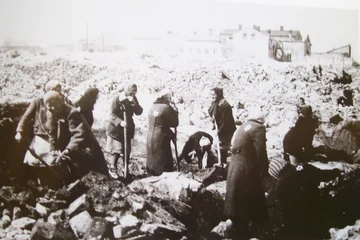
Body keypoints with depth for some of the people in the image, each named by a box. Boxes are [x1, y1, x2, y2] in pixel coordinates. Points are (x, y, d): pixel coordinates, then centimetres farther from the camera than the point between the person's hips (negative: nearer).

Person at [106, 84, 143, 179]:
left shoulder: (134, 99, 0)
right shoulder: (117, 99, -16)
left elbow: (139, 112, -9)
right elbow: (112, 114, -18)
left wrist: (134, 103, -25)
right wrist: (120, 122, -33)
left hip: (128, 129, 5)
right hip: (116, 129, -5)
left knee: (127, 150, 10)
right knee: (116, 150, -3)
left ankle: (126, 170, 21)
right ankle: (112, 169, 11)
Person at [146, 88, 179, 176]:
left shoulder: (153, 107, 10)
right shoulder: (166, 107, -13)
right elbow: (174, 123, -8)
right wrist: (175, 111, 4)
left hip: (150, 138, 8)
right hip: (161, 139, -8)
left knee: (152, 163, 15)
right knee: (165, 166, -1)